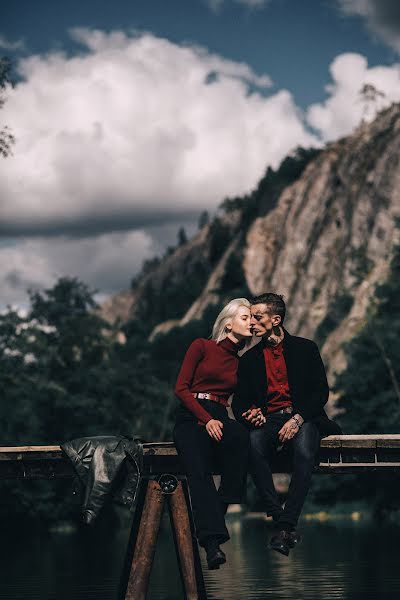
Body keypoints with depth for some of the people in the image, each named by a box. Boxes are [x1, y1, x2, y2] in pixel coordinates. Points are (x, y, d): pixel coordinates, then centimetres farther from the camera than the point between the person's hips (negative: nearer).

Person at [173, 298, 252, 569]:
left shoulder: (242, 363, 21)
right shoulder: (202, 347, 7)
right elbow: (181, 388, -1)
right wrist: (206, 419, -13)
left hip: (219, 418, 3)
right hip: (191, 417, -3)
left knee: (241, 436, -35)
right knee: (199, 471, -31)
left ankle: (221, 510, -29)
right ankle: (212, 543, -44)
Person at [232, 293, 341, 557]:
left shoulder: (305, 348, 10)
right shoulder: (250, 359, 18)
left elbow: (321, 392, 1)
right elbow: (239, 401, 16)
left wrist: (297, 419, -15)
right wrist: (250, 413, -9)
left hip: (302, 418, -2)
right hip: (268, 420, 2)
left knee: (305, 451, -37)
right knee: (254, 446, -35)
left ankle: (286, 524, -37)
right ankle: (282, 522, -34)